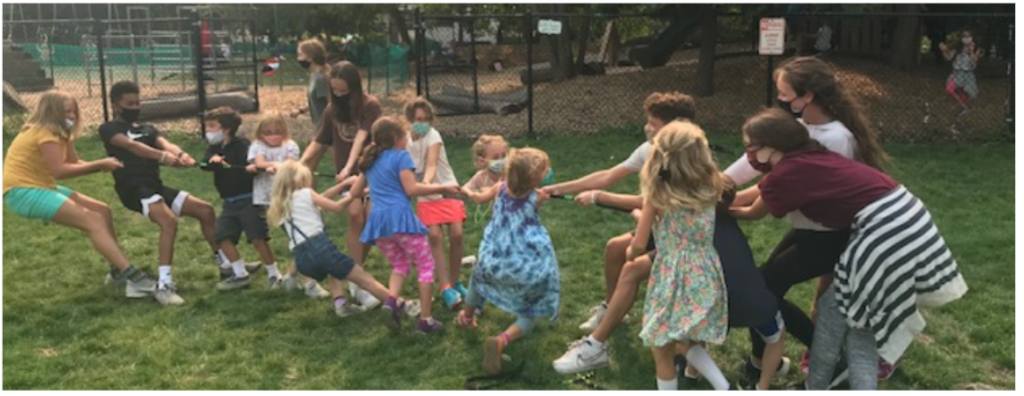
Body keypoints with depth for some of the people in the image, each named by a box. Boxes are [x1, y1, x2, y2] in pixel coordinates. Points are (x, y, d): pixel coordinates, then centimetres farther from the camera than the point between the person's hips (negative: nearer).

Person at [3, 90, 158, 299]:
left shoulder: (58, 133, 16)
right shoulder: (45, 133, -16)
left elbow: (75, 163, 6)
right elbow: (59, 171, -26)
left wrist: (103, 165, -12)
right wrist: (100, 164, -22)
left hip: (41, 187, 10)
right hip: (23, 191, -10)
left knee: (102, 211, 5)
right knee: (93, 221, -22)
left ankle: (119, 270, 8)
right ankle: (132, 276, -32)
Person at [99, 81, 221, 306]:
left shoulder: (147, 129, 21)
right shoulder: (109, 130, 2)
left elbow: (165, 143, -1)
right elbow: (132, 146, -19)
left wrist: (180, 154, -26)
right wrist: (164, 156, -38)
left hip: (156, 186, 7)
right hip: (133, 189, -7)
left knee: (205, 210, 7)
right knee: (169, 221, -31)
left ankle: (225, 263, 23)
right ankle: (164, 285, -34)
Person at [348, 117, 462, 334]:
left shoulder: (370, 161, 21)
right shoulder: (401, 156, 1)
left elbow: (355, 192, 28)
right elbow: (411, 189, -9)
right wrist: (442, 188, -4)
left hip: (377, 220, 6)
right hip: (400, 216, -6)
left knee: (400, 264, 22)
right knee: (426, 264, 5)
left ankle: (391, 299, -8)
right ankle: (425, 319, -1)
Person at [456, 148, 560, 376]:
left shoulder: (500, 188, 0)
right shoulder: (538, 197, -10)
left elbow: (479, 198, 21)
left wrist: (467, 192, 39)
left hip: (496, 262, 4)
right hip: (530, 269, -4)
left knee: (481, 272, 40)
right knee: (529, 315, 13)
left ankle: (467, 316, 60)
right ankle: (502, 340, -17)